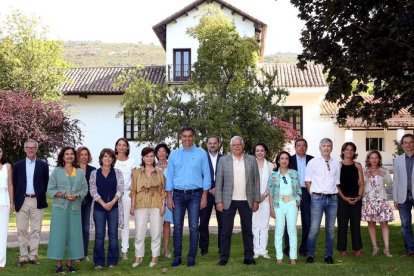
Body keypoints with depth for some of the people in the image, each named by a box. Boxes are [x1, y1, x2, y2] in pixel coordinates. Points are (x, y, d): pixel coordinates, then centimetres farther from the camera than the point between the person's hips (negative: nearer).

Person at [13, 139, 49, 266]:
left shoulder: (43, 165, 5)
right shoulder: (18, 165, 8)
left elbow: (46, 183, 8)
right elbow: (14, 184, 9)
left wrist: (41, 196, 0)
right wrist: (16, 200, 3)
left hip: (37, 202, -1)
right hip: (22, 201, 1)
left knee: (35, 230, 2)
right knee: (22, 230, 2)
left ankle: (33, 256, 8)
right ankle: (23, 256, 8)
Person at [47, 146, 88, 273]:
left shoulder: (80, 172, 11)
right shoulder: (56, 171, 4)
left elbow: (84, 189, 9)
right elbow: (50, 189, -1)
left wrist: (77, 195, -11)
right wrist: (64, 196, -14)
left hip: (75, 207, 2)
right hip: (60, 207, -2)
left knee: (74, 234, 2)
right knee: (59, 234, -3)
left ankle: (70, 263, 11)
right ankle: (58, 264, 2)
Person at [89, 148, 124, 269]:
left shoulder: (117, 173, 7)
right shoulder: (94, 173, 6)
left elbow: (120, 190, 0)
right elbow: (93, 191, -1)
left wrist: (112, 202, -14)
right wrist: (103, 203, -12)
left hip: (114, 207, 0)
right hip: (99, 207, 0)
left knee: (113, 235, 2)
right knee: (99, 235, 1)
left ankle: (112, 261, 11)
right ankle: (99, 262, 10)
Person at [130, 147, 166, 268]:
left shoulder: (159, 172, 7)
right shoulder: (137, 172, 4)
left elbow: (163, 191, 6)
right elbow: (133, 191, 3)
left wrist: (163, 205, -3)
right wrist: (132, 206, -1)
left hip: (156, 206, 1)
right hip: (141, 206, -1)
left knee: (156, 232, 5)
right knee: (139, 233, 1)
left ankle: (155, 256, 16)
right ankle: (138, 257, 12)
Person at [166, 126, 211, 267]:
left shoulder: (201, 153, 2)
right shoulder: (174, 154, 7)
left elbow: (206, 175, 1)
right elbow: (169, 176, 7)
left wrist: (204, 196, -5)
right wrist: (169, 197, 1)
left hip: (195, 194, -1)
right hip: (178, 194, 2)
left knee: (193, 227, 1)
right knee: (177, 227, 2)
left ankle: (192, 257, 10)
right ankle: (177, 257, 10)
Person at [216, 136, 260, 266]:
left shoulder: (251, 160, 5)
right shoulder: (223, 160, 3)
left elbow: (256, 181, 5)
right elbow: (219, 182, 1)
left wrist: (256, 200, 0)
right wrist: (219, 201, -5)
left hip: (246, 201, 1)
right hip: (229, 201, -1)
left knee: (247, 231, 7)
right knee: (226, 231, 3)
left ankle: (248, 258, 15)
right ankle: (224, 258, 10)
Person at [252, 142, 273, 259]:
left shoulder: (270, 166, 8)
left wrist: (265, 194, -8)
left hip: (266, 198, 1)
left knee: (265, 225, 2)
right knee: (254, 225, -2)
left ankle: (263, 250, 8)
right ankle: (256, 250, 4)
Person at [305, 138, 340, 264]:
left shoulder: (336, 163, 10)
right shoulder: (313, 162, 1)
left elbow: (337, 181, 15)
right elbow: (307, 180, 4)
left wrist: (335, 194, 6)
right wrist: (313, 195, 0)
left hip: (332, 198, 3)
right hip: (318, 198, -3)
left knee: (330, 229, 8)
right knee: (314, 228, -7)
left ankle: (329, 255, 17)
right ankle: (310, 255, 2)